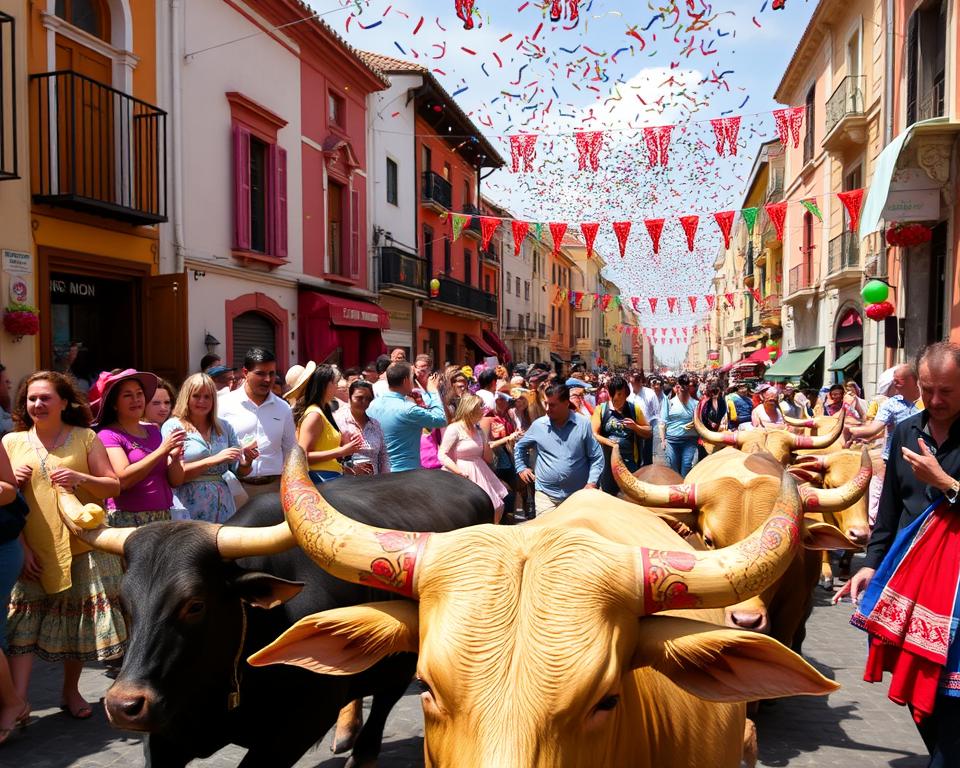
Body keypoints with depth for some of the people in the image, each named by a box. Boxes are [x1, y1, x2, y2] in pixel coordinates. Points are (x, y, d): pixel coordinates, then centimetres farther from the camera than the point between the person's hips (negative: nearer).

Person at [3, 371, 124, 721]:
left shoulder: (85, 438, 2)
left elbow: (114, 486, 2)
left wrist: (80, 478, -17)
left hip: (83, 547, 0)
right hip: (33, 551, 1)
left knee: (79, 621, 8)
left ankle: (71, 691, 26)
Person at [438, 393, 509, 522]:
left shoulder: (479, 430, 12)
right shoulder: (454, 429, -10)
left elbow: (488, 459, 13)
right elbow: (442, 455, -18)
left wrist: (487, 438, 0)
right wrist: (461, 473, -25)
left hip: (480, 475, 7)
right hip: (463, 477, -7)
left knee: (497, 509, 7)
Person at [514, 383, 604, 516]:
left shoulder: (583, 424, -4)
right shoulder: (538, 425, 0)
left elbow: (596, 457, 1)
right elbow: (519, 447, 18)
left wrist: (592, 483, -7)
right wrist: (521, 468, 10)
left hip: (578, 494, 0)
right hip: (546, 494, 0)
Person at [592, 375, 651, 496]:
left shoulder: (635, 409, 4)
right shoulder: (600, 409, 0)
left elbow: (648, 433, 9)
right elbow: (594, 434, -5)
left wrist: (635, 427, -11)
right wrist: (608, 442, -22)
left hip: (630, 463, 1)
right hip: (607, 462, 0)